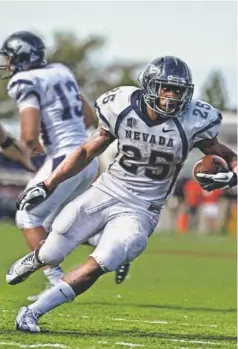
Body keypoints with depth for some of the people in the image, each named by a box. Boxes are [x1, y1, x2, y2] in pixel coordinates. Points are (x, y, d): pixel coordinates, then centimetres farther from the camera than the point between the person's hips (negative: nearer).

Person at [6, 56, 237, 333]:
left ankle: (33, 312, -5)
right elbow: (88, 152, 3)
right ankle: (35, 260, 43)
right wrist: (46, 186, 3)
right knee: (52, 254, 5)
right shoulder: (122, 108, -10)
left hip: (139, 211, -2)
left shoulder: (191, 123, -15)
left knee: (95, 267, -18)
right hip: (105, 192, 2)